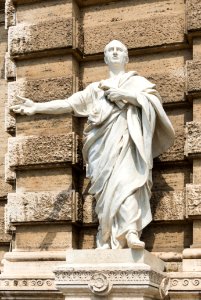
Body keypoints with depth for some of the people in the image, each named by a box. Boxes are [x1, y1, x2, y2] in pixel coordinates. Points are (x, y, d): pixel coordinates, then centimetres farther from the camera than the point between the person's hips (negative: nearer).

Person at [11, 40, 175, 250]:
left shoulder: (138, 81, 22)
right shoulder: (95, 88, 27)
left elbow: (153, 100, 4)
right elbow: (69, 103, 16)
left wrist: (123, 94, -4)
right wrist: (37, 107, 4)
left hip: (128, 138, -3)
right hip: (104, 143, 3)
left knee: (126, 179, -26)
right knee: (109, 188, -11)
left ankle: (130, 232, -41)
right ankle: (108, 242, -14)